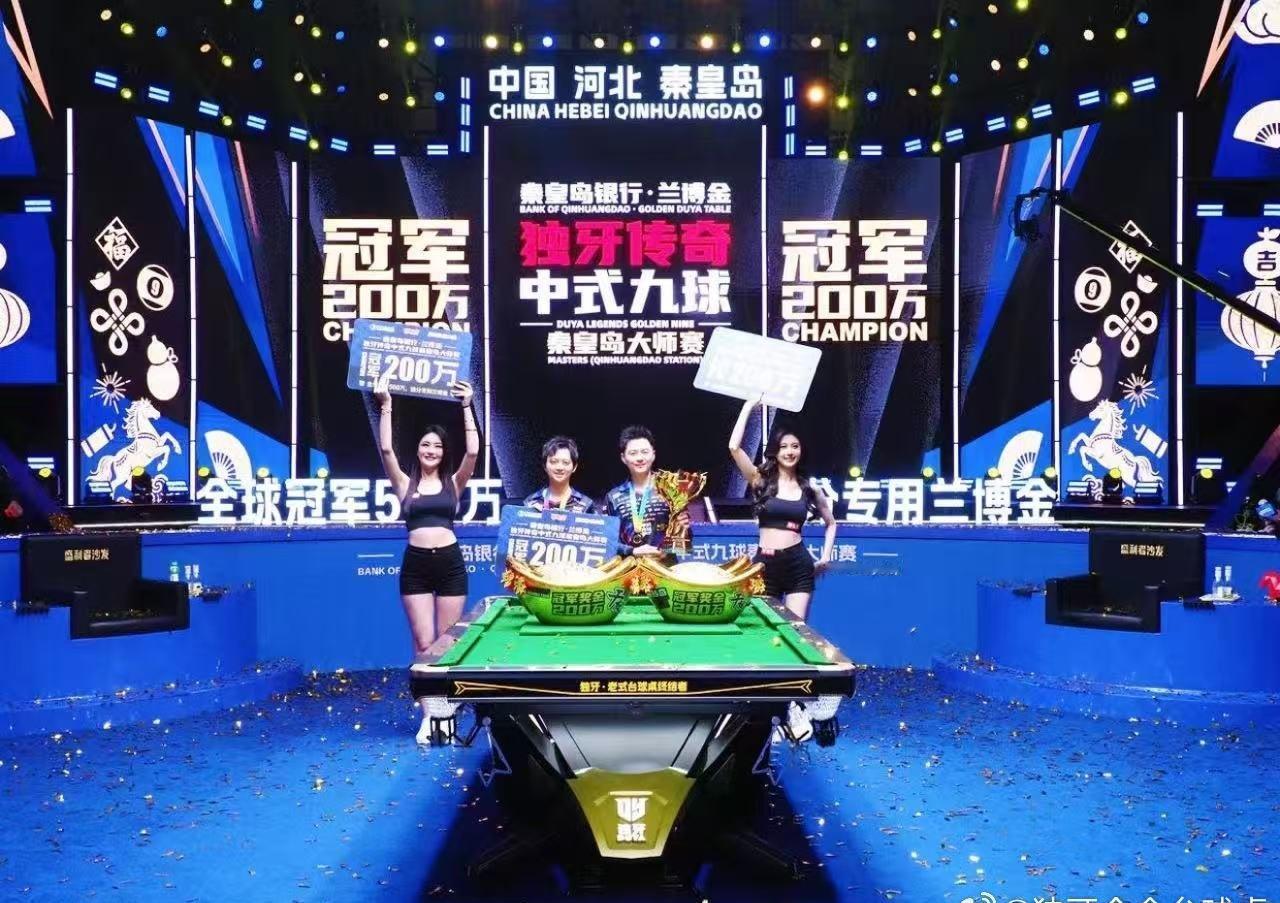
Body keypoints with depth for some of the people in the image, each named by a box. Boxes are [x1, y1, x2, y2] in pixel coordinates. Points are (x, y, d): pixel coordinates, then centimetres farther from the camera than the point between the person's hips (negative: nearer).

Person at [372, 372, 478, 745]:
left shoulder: (453, 483, 7)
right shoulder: (405, 483, 7)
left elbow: (473, 451, -8)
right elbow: (386, 449, -6)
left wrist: (467, 407, -11)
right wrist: (385, 407, -11)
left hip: (450, 563, 0)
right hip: (415, 565, 0)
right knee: (423, 642, -1)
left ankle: (445, 709, 14)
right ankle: (429, 714, 4)